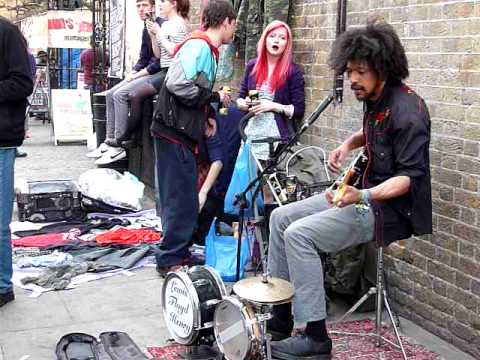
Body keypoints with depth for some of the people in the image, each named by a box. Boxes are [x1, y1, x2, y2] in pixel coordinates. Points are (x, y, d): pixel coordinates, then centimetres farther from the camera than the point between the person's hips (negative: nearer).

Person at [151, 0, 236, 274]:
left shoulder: (207, 49, 16)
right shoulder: (199, 46, -14)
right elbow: (176, 84, -26)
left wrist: (207, 116, 10)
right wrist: (214, 96, -16)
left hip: (184, 134, 10)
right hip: (175, 133, -10)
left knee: (184, 198, 16)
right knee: (181, 198, -4)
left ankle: (180, 252, 26)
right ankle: (171, 260, 5)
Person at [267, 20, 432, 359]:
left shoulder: (406, 110, -21)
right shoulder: (375, 99, 8)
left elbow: (411, 176, -23)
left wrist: (363, 196, -36)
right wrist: (348, 144, 11)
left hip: (391, 205, -10)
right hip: (365, 191, 10)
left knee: (300, 234, -23)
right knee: (281, 217, 5)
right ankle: (278, 316, 11)